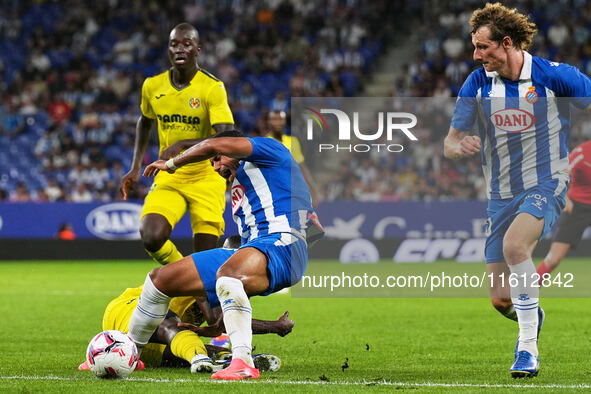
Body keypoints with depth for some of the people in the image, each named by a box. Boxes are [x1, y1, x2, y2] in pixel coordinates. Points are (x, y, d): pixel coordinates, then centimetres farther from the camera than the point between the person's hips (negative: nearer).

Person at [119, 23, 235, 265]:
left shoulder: (212, 88, -13)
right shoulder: (152, 86, 1)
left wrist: (183, 144, -34)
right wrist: (135, 168, 16)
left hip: (206, 179, -3)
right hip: (168, 177, 3)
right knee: (151, 237, -22)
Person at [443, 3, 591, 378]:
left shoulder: (554, 76, -12)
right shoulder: (476, 84, -2)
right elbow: (450, 143, 1)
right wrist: (460, 146, -24)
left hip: (545, 185, -4)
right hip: (501, 194, 4)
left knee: (514, 245, -35)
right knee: (500, 299, 2)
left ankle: (528, 349, -23)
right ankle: (531, 314, 41)